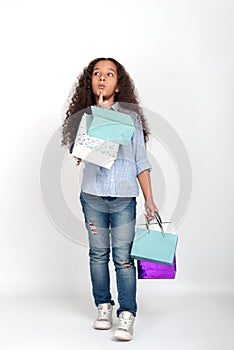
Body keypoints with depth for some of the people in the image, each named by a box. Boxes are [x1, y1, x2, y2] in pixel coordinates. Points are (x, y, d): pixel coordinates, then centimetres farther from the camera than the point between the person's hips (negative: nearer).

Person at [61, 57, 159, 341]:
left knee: (123, 257, -5)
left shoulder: (130, 116, 4)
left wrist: (149, 201, 1)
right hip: (92, 196, 2)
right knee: (98, 253, 9)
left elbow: (141, 161, 4)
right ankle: (104, 307, 23)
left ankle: (126, 316, 0)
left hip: (123, 197, -2)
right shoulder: (84, 117, 8)